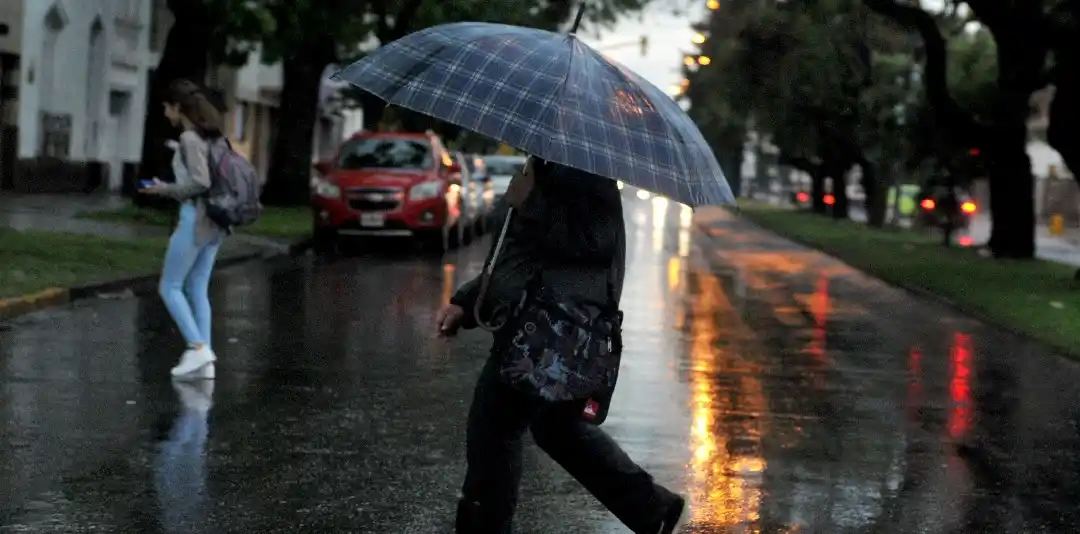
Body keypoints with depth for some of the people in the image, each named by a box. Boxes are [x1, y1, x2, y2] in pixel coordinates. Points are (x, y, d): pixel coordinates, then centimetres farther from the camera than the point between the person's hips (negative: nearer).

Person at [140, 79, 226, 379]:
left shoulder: (189, 138, -13)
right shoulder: (211, 136, 12)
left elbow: (200, 183, -21)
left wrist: (165, 190, -9)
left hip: (195, 219, -8)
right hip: (214, 222, 8)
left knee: (169, 287, 2)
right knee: (198, 289, 11)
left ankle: (198, 347, -8)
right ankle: (204, 362, 7)